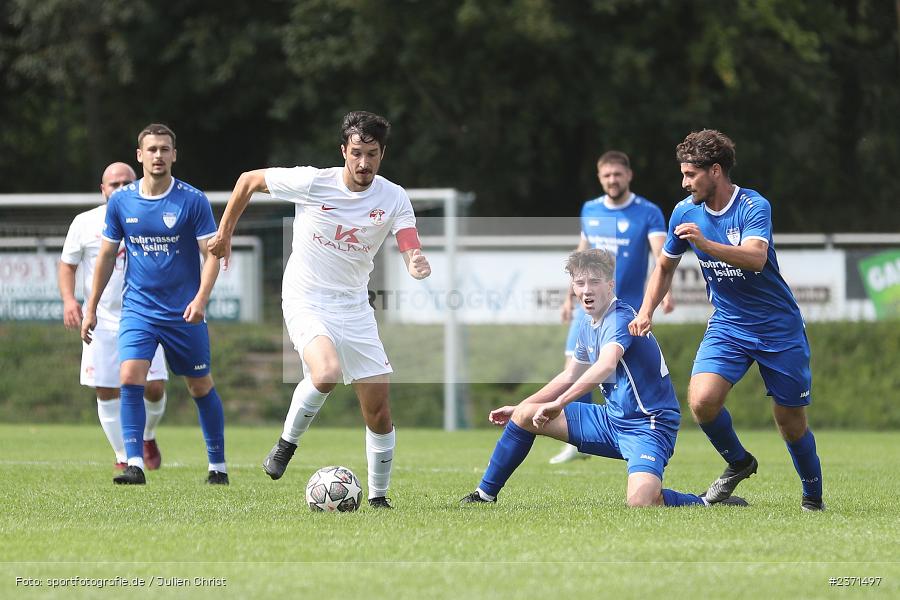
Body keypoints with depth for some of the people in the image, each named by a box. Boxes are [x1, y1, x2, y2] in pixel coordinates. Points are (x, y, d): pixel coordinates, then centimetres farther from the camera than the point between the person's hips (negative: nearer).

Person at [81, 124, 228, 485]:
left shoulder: (193, 201, -7)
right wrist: (91, 309, 10)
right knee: (130, 377, -18)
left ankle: (218, 465, 23)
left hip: (184, 314, -1)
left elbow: (212, 253, -6)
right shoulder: (121, 201, 1)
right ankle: (135, 465, -17)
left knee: (201, 387, 8)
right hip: (138, 309, 1)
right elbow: (107, 256, 11)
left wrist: (201, 298, -22)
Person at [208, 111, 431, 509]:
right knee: (326, 372, -32)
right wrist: (224, 233, 7)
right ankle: (287, 442, -6)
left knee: (378, 411, 0)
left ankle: (378, 496, 17)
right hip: (306, 302, -3)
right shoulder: (311, 183, -12)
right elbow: (248, 180, 2)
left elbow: (411, 253, -16)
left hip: (355, 308, 3)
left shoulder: (394, 199, -5)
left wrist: (419, 266, -40)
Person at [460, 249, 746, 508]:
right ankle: (485, 495, 21)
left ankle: (706, 503, -7)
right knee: (524, 415, 7)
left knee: (640, 502, -33)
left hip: (648, 425, -9)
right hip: (612, 420, 9)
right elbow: (569, 377, 24)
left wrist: (559, 404, -45)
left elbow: (605, 366, -40)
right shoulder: (588, 326, 8)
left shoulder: (620, 318, -20)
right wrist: (518, 408, 27)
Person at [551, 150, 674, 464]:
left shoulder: (648, 213, -8)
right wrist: (570, 297, 21)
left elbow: (660, 253, -22)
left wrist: (666, 291, -39)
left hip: (626, 309, -4)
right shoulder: (589, 210, 8)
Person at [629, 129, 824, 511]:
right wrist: (646, 312, 1)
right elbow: (665, 266, 15)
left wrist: (705, 243, -46)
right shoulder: (685, 211, -1)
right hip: (727, 326, 4)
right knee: (702, 400, -20)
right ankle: (738, 463, 7)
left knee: (791, 422, 1)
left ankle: (813, 498, 25)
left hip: (779, 329, -4)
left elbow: (756, 258, -34)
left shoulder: (753, 206, -16)